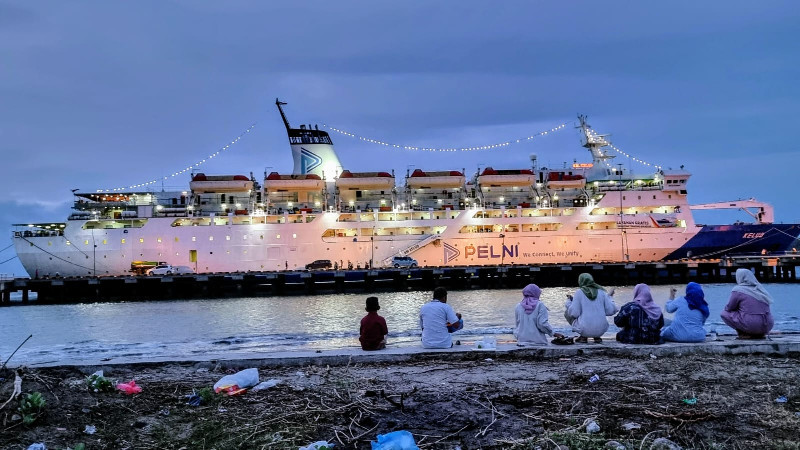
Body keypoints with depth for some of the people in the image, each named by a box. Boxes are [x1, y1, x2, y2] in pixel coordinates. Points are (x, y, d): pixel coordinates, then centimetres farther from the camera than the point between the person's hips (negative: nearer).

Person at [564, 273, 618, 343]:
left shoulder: (579, 292, -3)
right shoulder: (601, 292, 6)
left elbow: (574, 313, -8)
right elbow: (610, 311, 5)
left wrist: (569, 301, 10)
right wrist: (609, 297, 22)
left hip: (585, 329, -4)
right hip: (601, 330, 4)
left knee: (567, 312, 20)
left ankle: (584, 336, 10)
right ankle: (597, 336, 15)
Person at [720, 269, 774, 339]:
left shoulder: (738, 290, -5)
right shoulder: (760, 289, 15)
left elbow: (729, 308, 3)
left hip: (751, 326, -6)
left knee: (724, 313, 9)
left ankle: (744, 333, -2)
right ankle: (759, 334, 11)